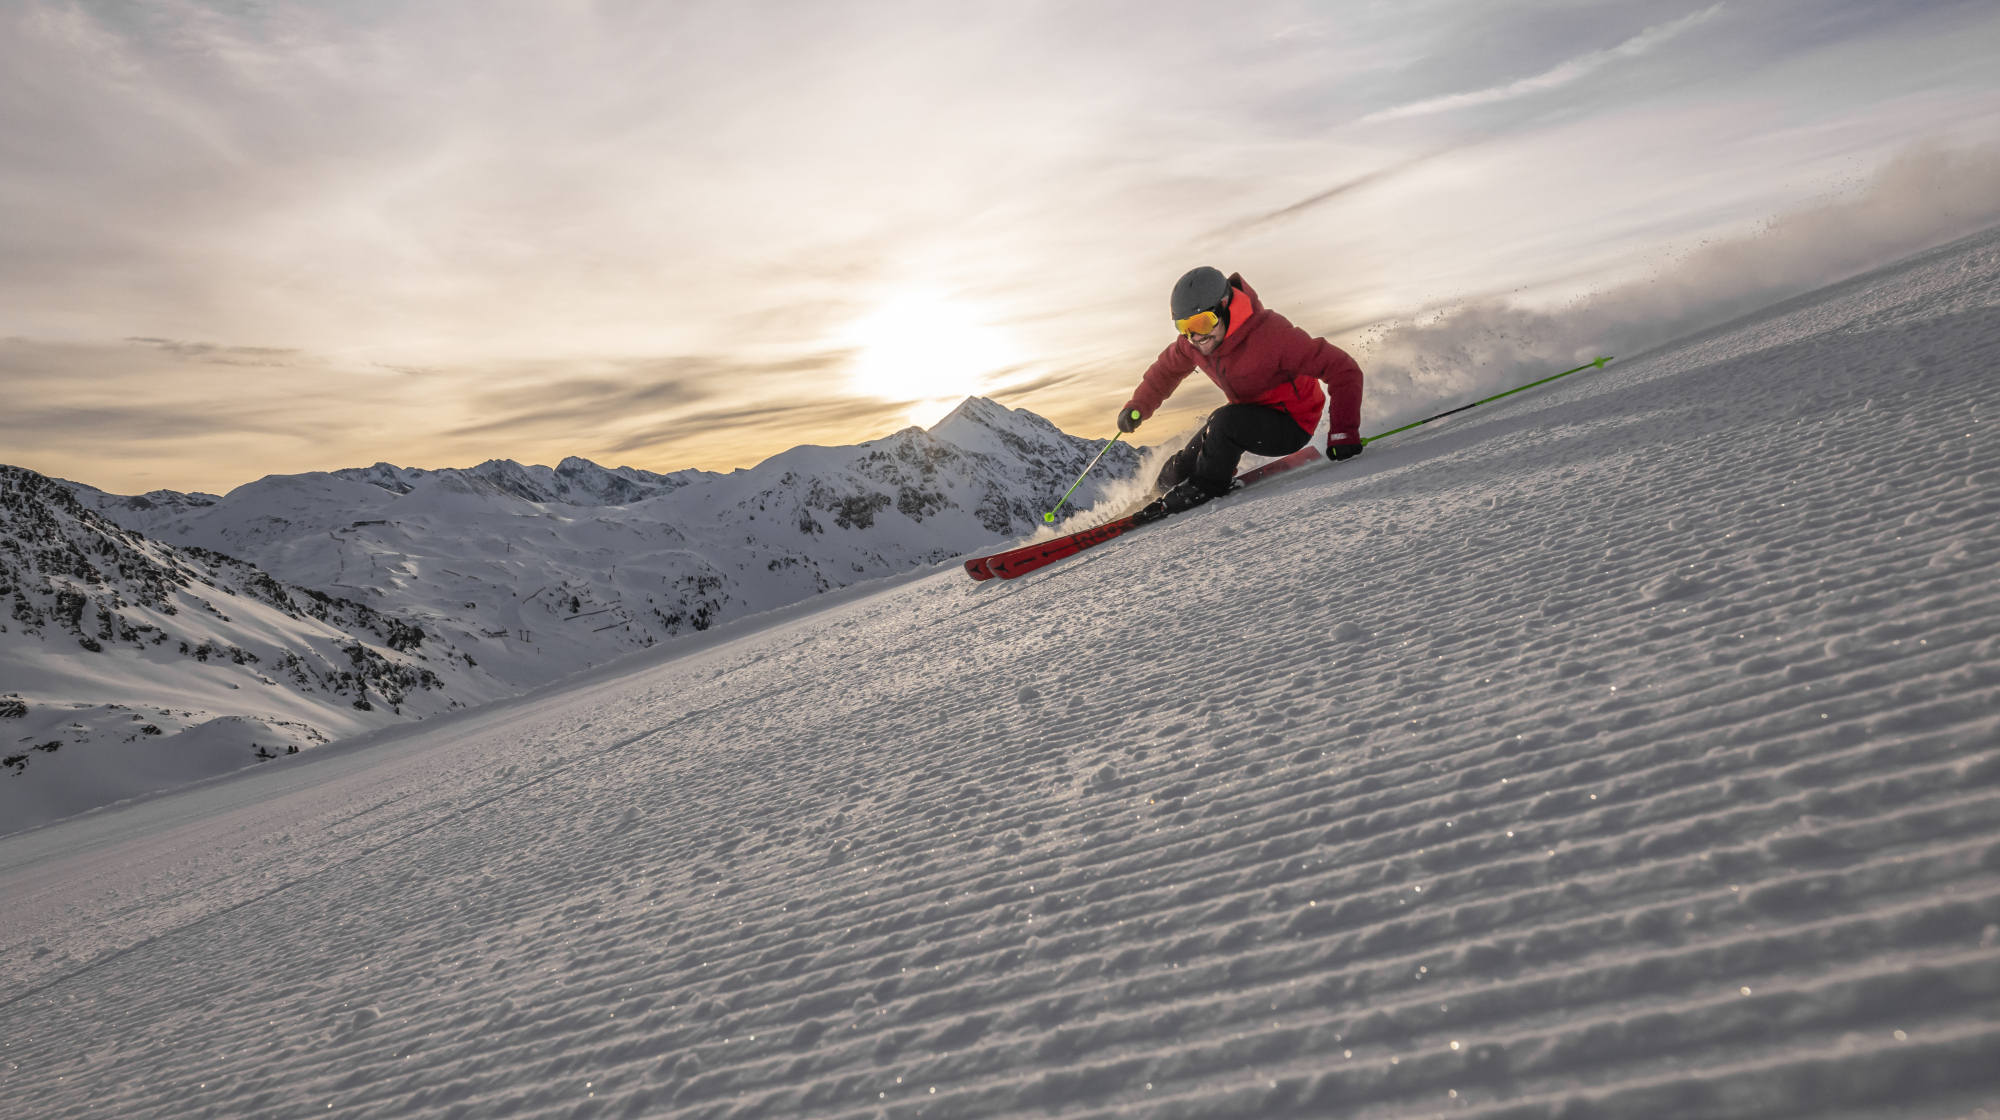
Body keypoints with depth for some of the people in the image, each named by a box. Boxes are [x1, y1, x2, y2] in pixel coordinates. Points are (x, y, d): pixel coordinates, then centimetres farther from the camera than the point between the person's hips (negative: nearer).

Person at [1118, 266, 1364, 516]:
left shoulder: (1270, 335, -33)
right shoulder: (1193, 343, -13)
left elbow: (1343, 370, -31)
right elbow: (1167, 369, 10)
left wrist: (1343, 433, -38)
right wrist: (1137, 407, -4)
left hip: (1293, 425, -6)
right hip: (1251, 416, 6)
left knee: (1224, 422, -33)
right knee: (1177, 473, 1)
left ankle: (1205, 488, -10)